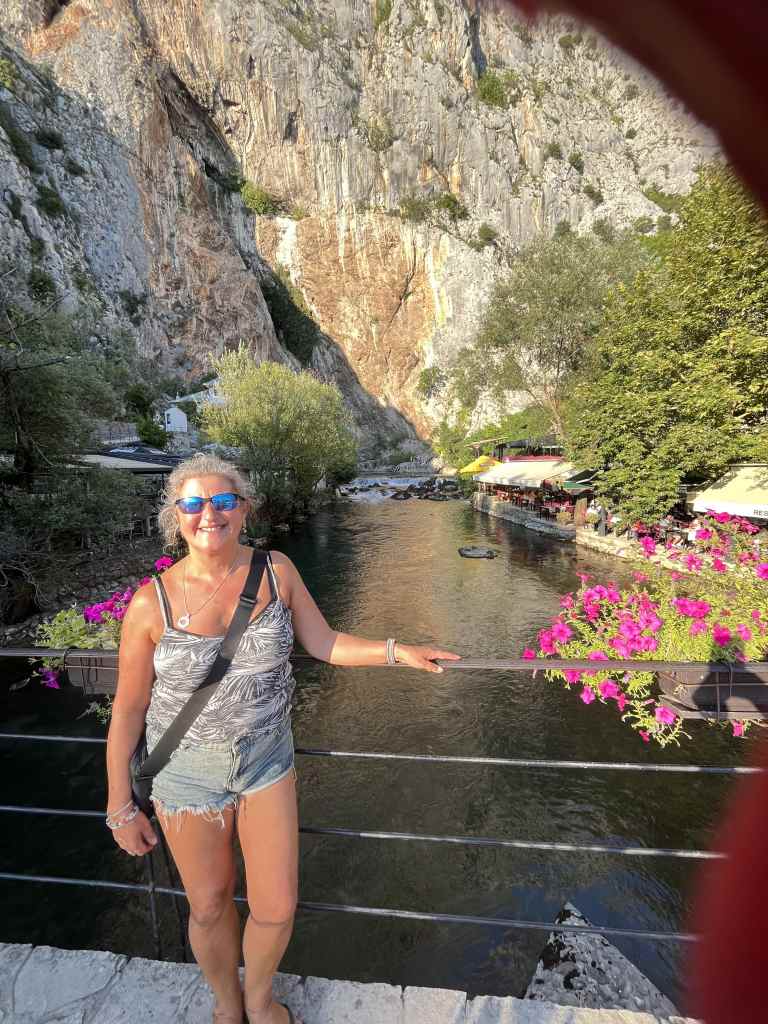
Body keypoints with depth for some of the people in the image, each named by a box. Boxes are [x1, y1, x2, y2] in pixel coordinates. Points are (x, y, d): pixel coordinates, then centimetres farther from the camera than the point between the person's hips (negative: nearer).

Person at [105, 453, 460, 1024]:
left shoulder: (276, 571, -12)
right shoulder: (152, 603, -18)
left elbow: (323, 643, -3)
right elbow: (128, 709, -8)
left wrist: (398, 651, -12)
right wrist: (121, 807, -1)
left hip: (266, 760, 2)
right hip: (188, 773, -1)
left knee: (277, 907, 12)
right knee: (210, 906, 20)